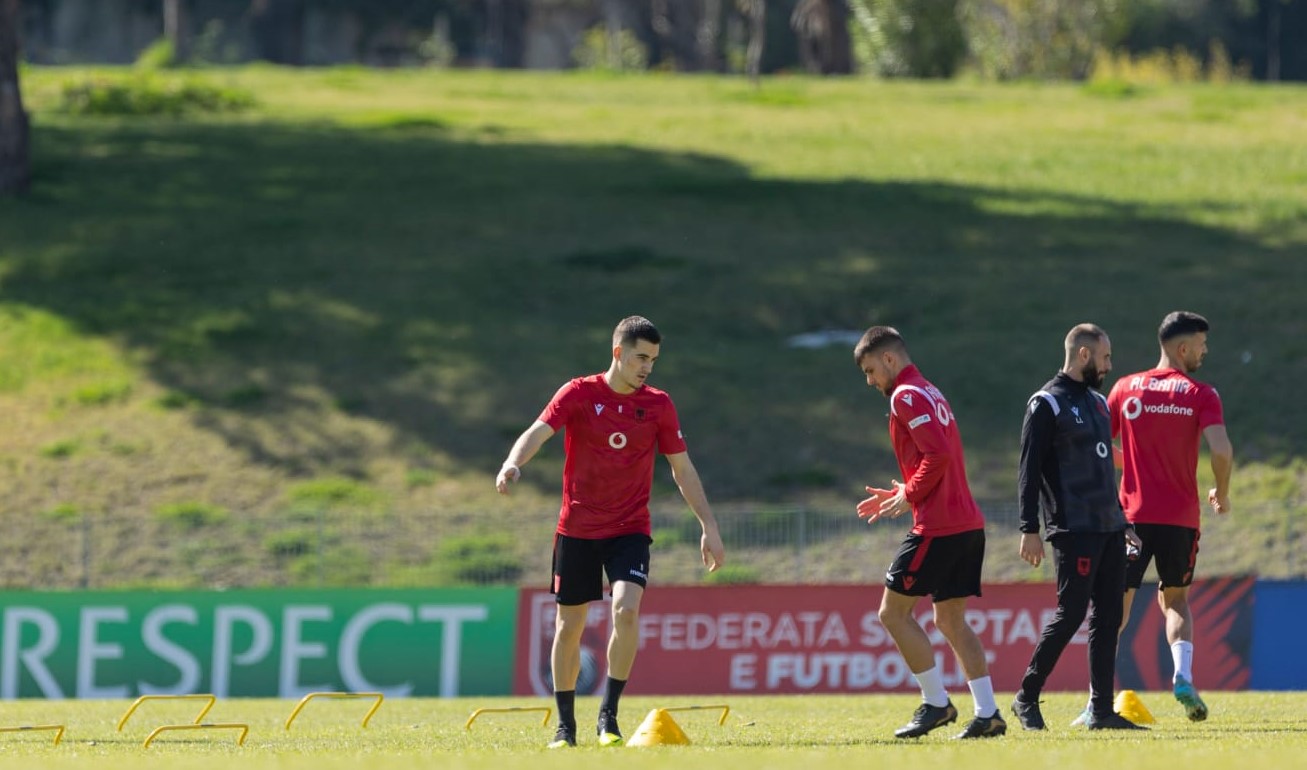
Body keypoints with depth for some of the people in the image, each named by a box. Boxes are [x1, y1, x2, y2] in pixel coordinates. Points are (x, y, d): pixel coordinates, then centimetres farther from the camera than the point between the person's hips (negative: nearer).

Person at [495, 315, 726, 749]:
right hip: (577, 529, -1)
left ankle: (608, 716, -11)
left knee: (626, 610, -22)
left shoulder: (658, 405, 2)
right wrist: (513, 465, -41)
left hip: (629, 530, 1)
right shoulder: (578, 395, -6)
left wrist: (709, 526, 7)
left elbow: (682, 469, 9)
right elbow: (539, 432, -20)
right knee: (568, 627, 5)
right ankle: (565, 726, 20)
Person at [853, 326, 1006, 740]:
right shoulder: (931, 393, 21)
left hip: (937, 527, -10)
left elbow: (937, 454, -21)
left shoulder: (906, 396, -10)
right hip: (968, 523, 10)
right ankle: (987, 713, 6)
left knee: (893, 612, -3)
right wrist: (898, 496, 18)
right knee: (950, 619, 12)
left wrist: (909, 496, -11)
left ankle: (936, 703, -3)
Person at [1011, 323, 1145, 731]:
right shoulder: (1047, 404, -6)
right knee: (1071, 613, -10)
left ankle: (1102, 710, 6)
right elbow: (1030, 469, -10)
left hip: (1108, 529, 8)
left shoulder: (1098, 402, 19)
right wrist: (1030, 529, -17)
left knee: (1108, 617, 4)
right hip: (1074, 530, -8)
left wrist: (1122, 522, 23)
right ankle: (1027, 698, 2)